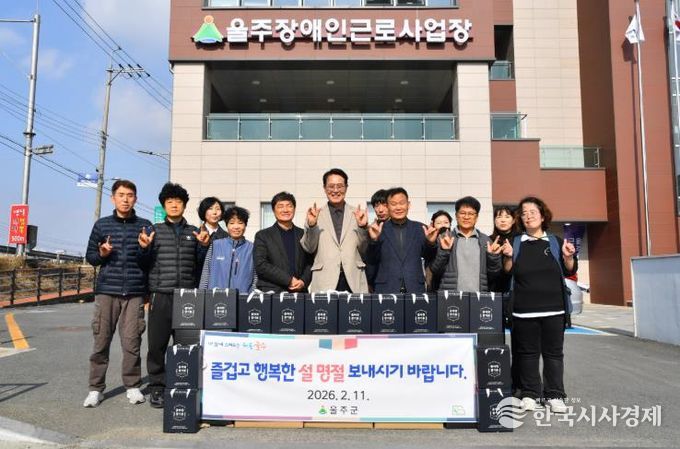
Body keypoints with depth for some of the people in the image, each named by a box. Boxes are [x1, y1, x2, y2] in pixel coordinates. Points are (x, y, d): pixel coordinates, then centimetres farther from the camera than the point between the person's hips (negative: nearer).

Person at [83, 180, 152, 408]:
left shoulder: (145, 225, 6)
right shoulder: (101, 225, 8)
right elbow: (90, 256, 12)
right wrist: (101, 254, -7)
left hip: (135, 292, -1)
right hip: (106, 290, 1)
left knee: (132, 341, -1)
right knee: (101, 340, 2)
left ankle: (133, 386, 12)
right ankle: (96, 388, 13)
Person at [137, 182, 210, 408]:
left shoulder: (194, 232, 12)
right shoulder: (154, 230, 10)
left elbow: (200, 265, 11)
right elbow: (145, 264, 9)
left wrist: (203, 246, -6)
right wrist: (144, 248, -10)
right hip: (161, 296, -1)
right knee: (157, 344, 1)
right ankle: (157, 388, 14)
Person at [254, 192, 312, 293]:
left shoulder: (303, 235, 14)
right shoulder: (262, 235, 7)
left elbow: (310, 263, 13)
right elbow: (260, 265, -3)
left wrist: (303, 281, -6)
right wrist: (289, 280, -10)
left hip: (300, 291, 2)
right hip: (271, 292, -2)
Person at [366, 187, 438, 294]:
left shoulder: (420, 229, 8)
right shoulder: (379, 230, 4)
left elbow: (429, 258, 9)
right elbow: (372, 260, 2)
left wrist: (431, 242, -10)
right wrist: (374, 240, -15)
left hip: (415, 289, 1)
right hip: (386, 290, -1)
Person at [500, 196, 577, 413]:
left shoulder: (555, 242, 8)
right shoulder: (515, 243, 7)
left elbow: (570, 271, 8)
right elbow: (507, 273, 4)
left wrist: (568, 257, -11)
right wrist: (508, 257, -15)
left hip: (554, 308, 1)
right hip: (524, 310, -1)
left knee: (554, 352, 5)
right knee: (528, 352, 5)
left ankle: (554, 395, 14)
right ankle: (529, 394, 14)